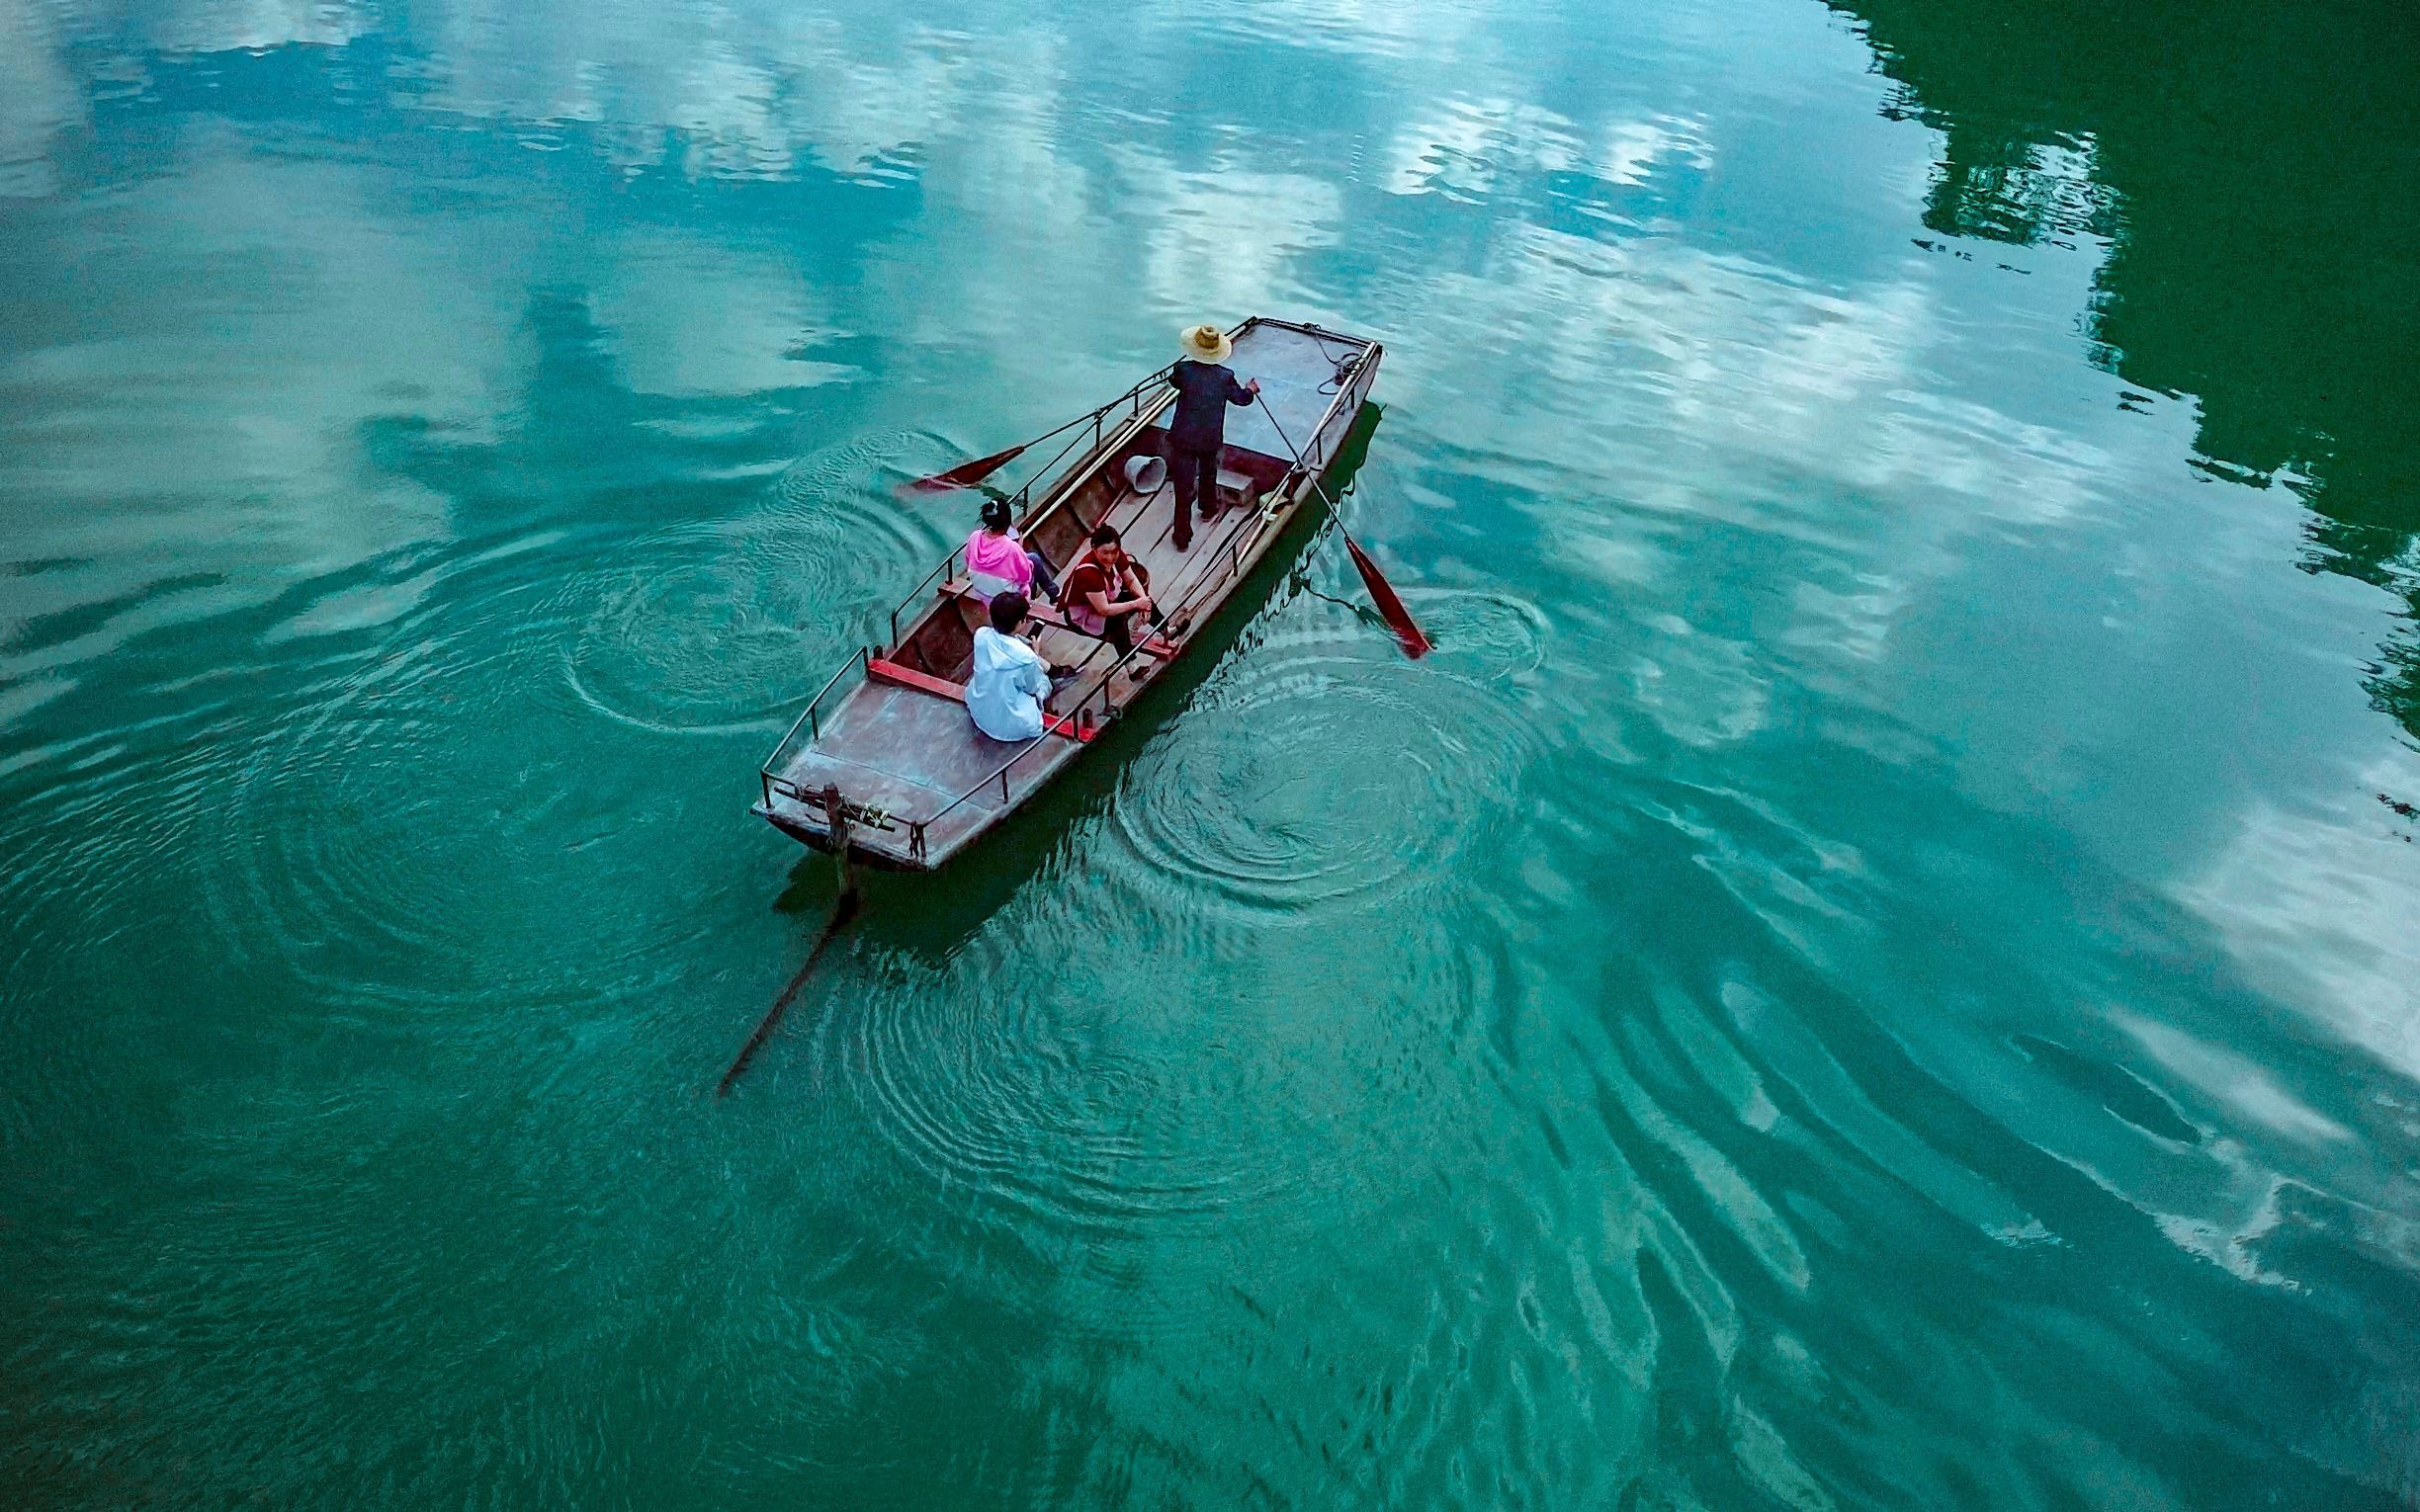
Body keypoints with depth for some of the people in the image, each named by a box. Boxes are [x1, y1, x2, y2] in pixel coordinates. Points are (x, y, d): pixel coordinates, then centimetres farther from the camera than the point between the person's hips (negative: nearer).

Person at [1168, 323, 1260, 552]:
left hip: (1183, 438, -2)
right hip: (1211, 438, 2)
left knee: (1185, 486, 3)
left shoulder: (1183, 369, -12)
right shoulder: (1225, 376, -9)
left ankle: (1183, 536, 5)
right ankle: (1209, 508, 54)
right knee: (1208, 473, 30)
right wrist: (1250, 389, 30)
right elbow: (1241, 398, 8)